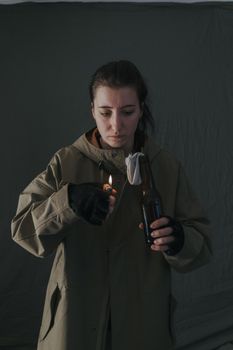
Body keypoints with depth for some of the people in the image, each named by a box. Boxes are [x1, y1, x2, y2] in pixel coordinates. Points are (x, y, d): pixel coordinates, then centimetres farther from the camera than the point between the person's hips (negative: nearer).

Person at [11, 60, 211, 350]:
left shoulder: (167, 168, -5)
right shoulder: (66, 163, -6)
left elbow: (201, 245, -4)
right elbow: (22, 227, -10)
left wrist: (178, 239, -26)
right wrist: (67, 201, -27)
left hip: (143, 320, 1)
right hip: (75, 318, 0)